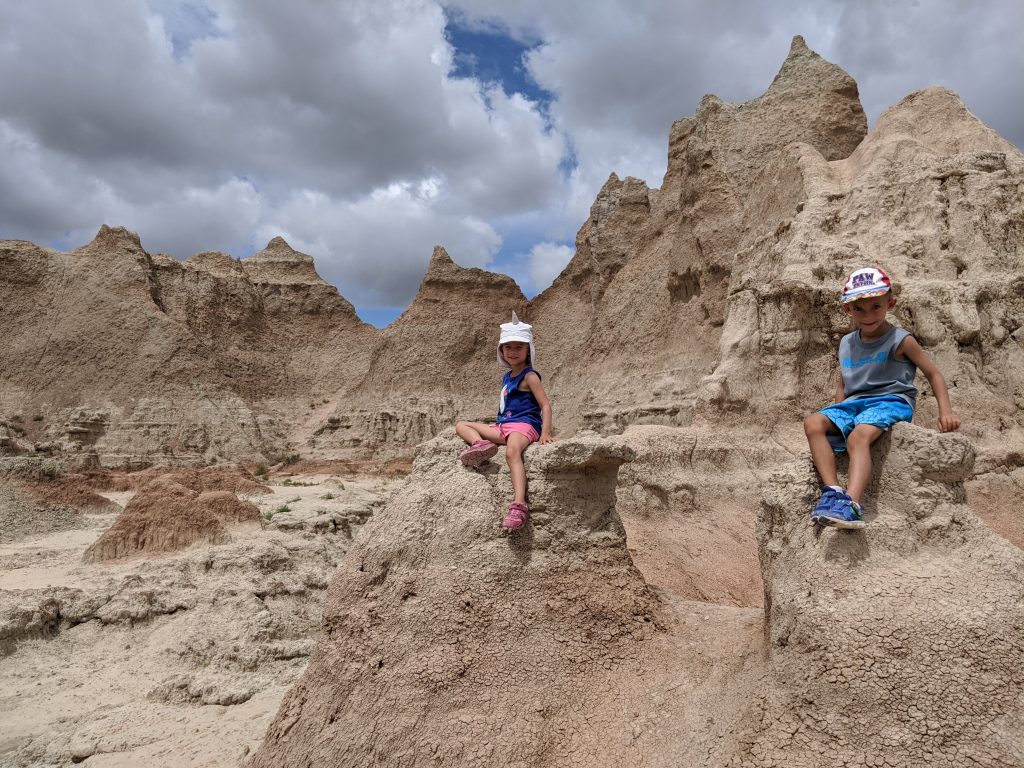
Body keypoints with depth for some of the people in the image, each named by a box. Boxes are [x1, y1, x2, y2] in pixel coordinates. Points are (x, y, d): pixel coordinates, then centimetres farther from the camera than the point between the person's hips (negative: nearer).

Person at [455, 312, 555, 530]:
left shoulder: (529, 376, -4)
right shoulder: (507, 377, 19)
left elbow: (545, 405, -11)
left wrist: (545, 433, -23)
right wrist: (498, 424, 23)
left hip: (523, 425, -9)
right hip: (503, 426, 9)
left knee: (512, 452, -41)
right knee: (461, 425, 9)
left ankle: (519, 505, -54)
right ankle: (479, 444, -23)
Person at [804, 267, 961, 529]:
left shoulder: (900, 340, 2)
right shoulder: (846, 344, 16)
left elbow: (933, 374, 6)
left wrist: (945, 411, -6)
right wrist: (838, 416, 11)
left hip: (891, 401, -5)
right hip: (854, 403, 5)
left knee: (858, 437, -36)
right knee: (813, 423, -24)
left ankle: (851, 504, -52)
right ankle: (833, 491, -34)